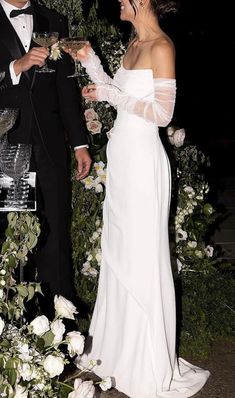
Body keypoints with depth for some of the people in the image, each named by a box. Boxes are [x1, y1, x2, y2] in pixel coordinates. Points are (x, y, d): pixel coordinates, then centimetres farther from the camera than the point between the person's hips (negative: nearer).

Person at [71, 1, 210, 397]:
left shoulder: (161, 46, -12)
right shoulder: (134, 44, 13)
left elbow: (162, 112, -16)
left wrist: (110, 95, -16)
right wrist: (92, 64, 8)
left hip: (141, 159, -9)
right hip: (121, 155, 9)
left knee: (142, 255, -1)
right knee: (118, 250, 14)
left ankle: (152, 364, 13)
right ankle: (119, 345, 28)